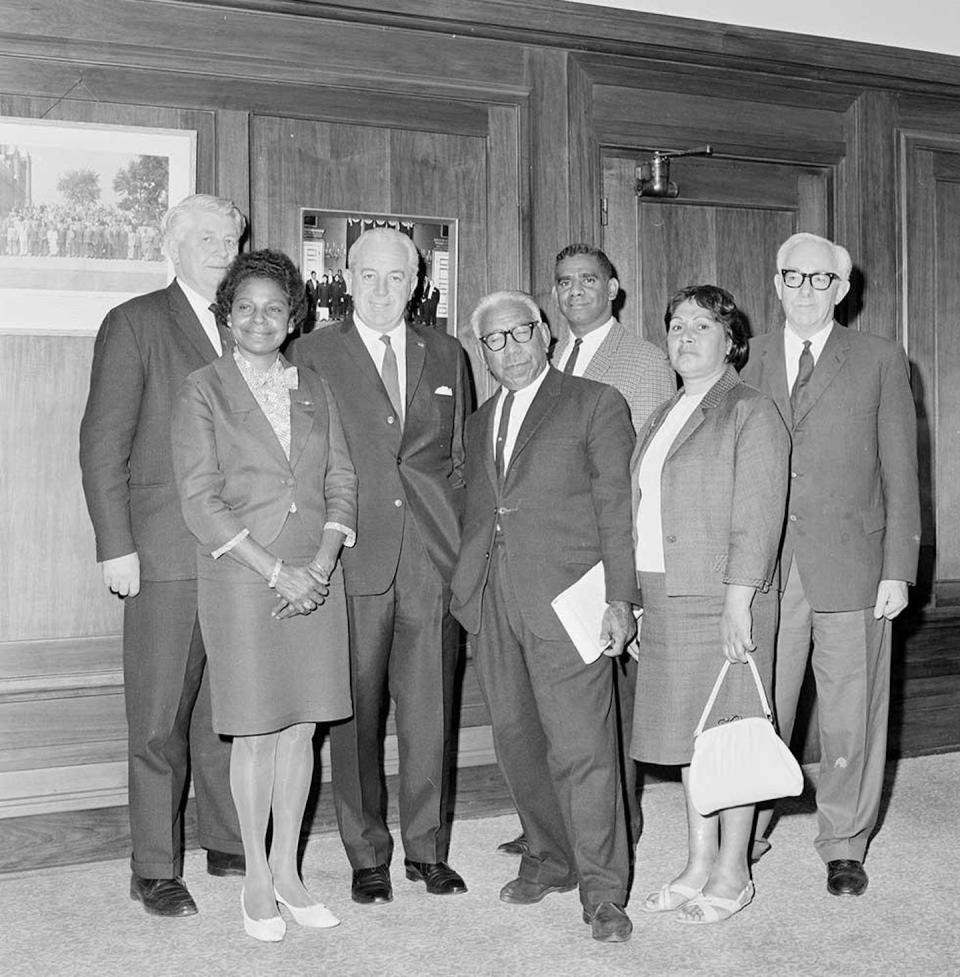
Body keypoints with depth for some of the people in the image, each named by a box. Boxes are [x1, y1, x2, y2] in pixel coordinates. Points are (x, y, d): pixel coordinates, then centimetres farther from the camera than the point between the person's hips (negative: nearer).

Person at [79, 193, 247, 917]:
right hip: (167, 552, -4)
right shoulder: (135, 323, 0)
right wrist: (116, 546, -10)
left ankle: (229, 843, 24)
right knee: (161, 716, 2)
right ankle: (155, 868, 13)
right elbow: (103, 443, -4)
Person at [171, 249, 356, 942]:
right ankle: (257, 882, 18)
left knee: (302, 727, 8)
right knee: (256, 733, 3)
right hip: (241, 580, -4)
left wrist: (323, 562, -8)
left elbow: (342, 482, 8)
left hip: (316, 579, 4)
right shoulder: (203, 391, 0)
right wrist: (275, 570, -14)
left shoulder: (315, 389, 12)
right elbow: (200, 499, -8)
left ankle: (287, 870, 23)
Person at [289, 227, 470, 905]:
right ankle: (367, 855, 17)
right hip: (355, 557, -2)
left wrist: (461, 542, 8)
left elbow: (460, 457, 16)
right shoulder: (313, 355, 5)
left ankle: (428, 848, 21)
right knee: (356, 711, 2)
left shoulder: (446, 355, 14)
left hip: (434, 557, 2)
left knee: (430, 710, 6)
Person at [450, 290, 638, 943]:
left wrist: (620, 596, -10)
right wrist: (470, 589, 10)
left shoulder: (595, 404, 3)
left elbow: (616, 503, -3)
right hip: (495, 604, 6)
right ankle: (551, 859, 27)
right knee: (517, 738, 11)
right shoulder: (480, 422, 21)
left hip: (566, 597, -6)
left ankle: (602, 889, 3)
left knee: (582, 747, -6)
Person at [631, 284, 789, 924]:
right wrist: (637, 599, 13)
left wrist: (737, 602, -20)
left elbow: (758, 516, -13)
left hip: (723, 601, -7)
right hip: (665, 598, 7)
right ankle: (699, 865, 23)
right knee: (690, 736, 12)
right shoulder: (665, 417, 18)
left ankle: (732, 876, 12)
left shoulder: (752, 413, -5)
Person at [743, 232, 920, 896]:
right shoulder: (748, 360, 10)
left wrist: (898, 570, -3)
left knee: (851, 717, 7)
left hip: (851, 567, -1)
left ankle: (845, 846, 25)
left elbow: (900, 472, 4)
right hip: (765, 569, 1)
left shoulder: (881, 361, 6)